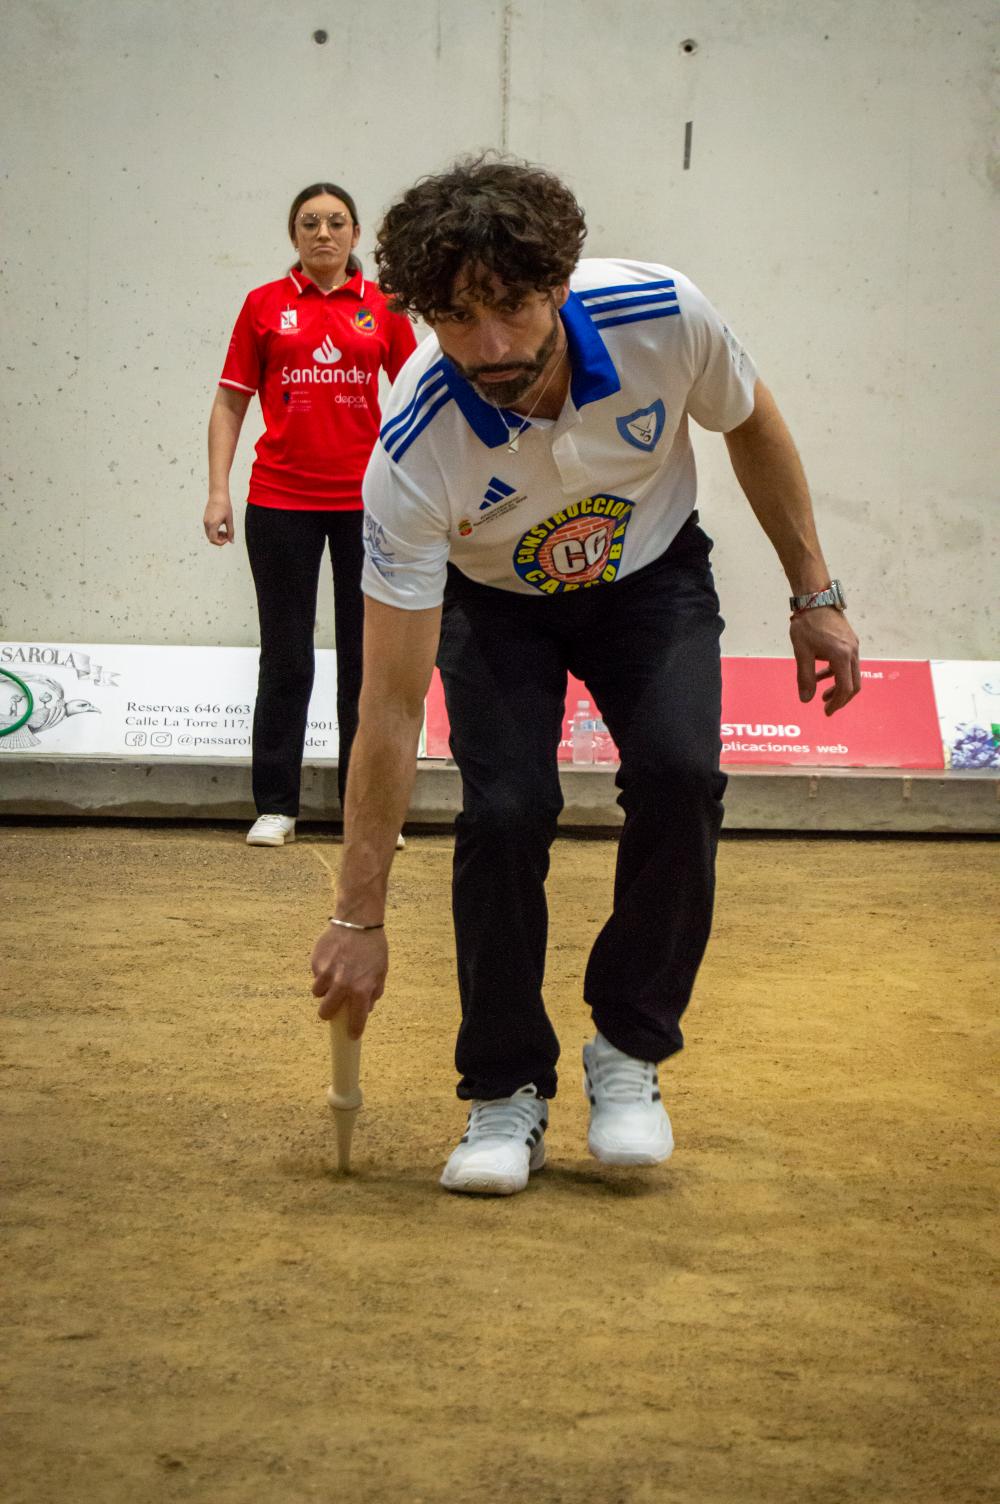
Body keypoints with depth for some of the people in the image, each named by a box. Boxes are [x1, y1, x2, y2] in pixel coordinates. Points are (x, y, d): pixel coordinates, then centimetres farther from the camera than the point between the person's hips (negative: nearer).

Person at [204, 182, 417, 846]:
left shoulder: (383, 306, 5)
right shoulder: (265, 305, 4)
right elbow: (231, 402, 6)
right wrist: (218, 490, -2)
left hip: (365, 499, 1)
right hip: (281, 501, 0)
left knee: (367, 653, 5)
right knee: (286, 656, 5)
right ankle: (276, 807, 11)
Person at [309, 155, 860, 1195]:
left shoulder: (665, 318, -32)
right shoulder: (413, 456, -35)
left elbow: (752, 428, -5)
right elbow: (391, 707, -31)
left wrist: (814, 593, -2)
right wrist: (359, 917, -29)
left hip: (651, 573, 1)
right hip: (494, 601, -1)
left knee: (678, 775, -22)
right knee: (503, 811, -21)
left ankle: (629, 1051, -2)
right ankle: (505, 1091, -1)